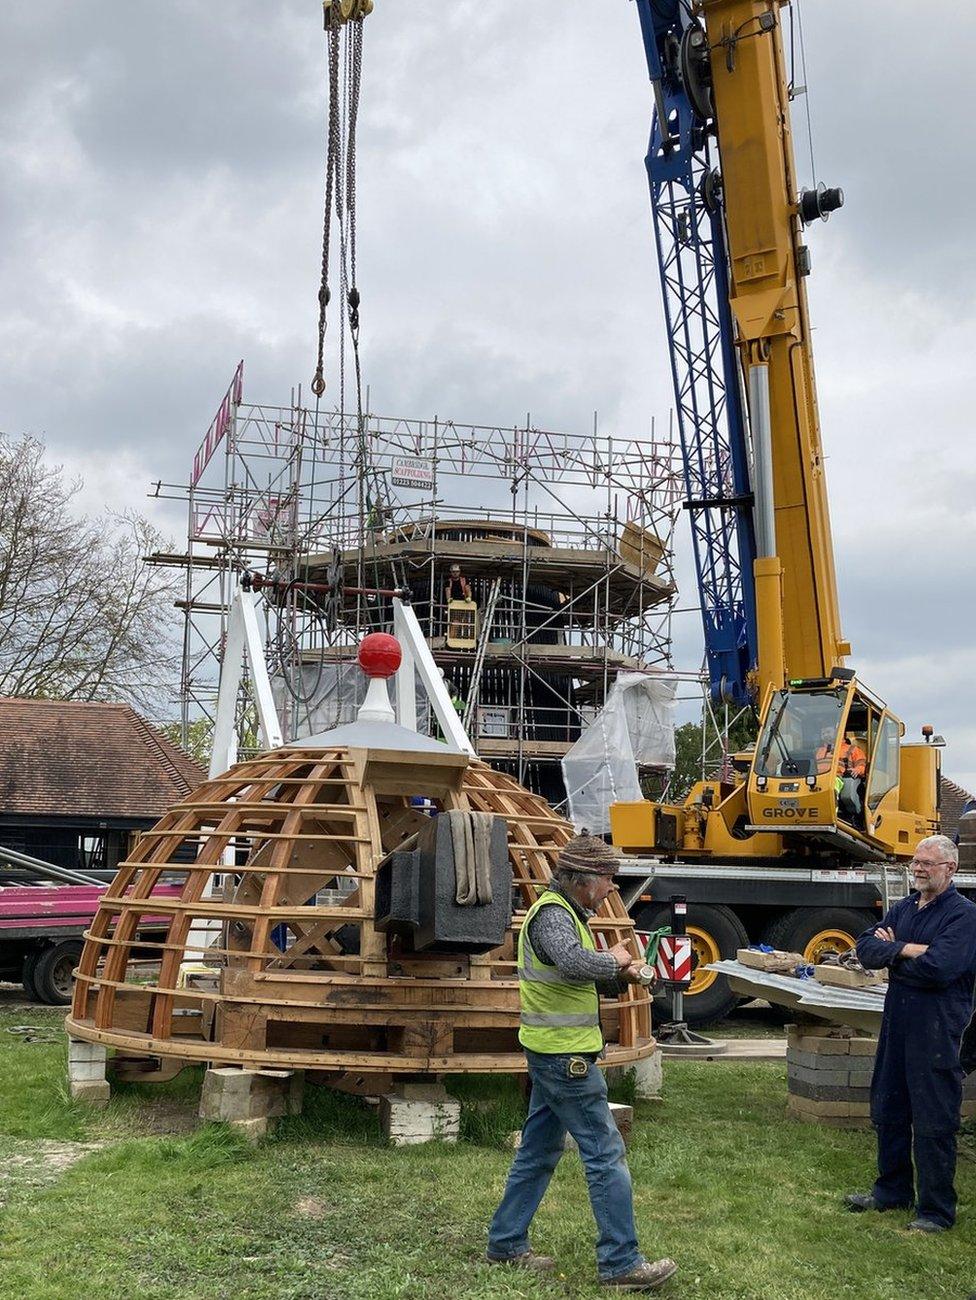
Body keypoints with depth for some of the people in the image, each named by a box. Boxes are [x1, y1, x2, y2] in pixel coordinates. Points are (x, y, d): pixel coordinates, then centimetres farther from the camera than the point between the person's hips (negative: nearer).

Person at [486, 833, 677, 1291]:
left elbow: (586, 979, 18)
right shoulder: (552, 915, -18)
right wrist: (614, 959, -19)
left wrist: (624, 974, 0)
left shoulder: (565, 912, 15)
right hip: (565, 1055, -10)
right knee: (606, 1154, -4)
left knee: (538, 1151, 16)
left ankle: (506, 1243, 25)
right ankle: (621, 1263, 3)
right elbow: (574, 962, -38)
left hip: (553, 1054, 10)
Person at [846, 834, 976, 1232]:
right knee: (888, 1111, 16)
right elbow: (865, 948, 1)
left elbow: (938, 968, -24)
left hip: (937, 1031, -7)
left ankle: (936, 1210, 12)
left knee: (933, 1124, 0)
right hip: (896, 1023, 8)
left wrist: (891, 954, -8)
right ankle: (893, 1190, 32)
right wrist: (907, 951, -16)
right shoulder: (904, 908, 12)